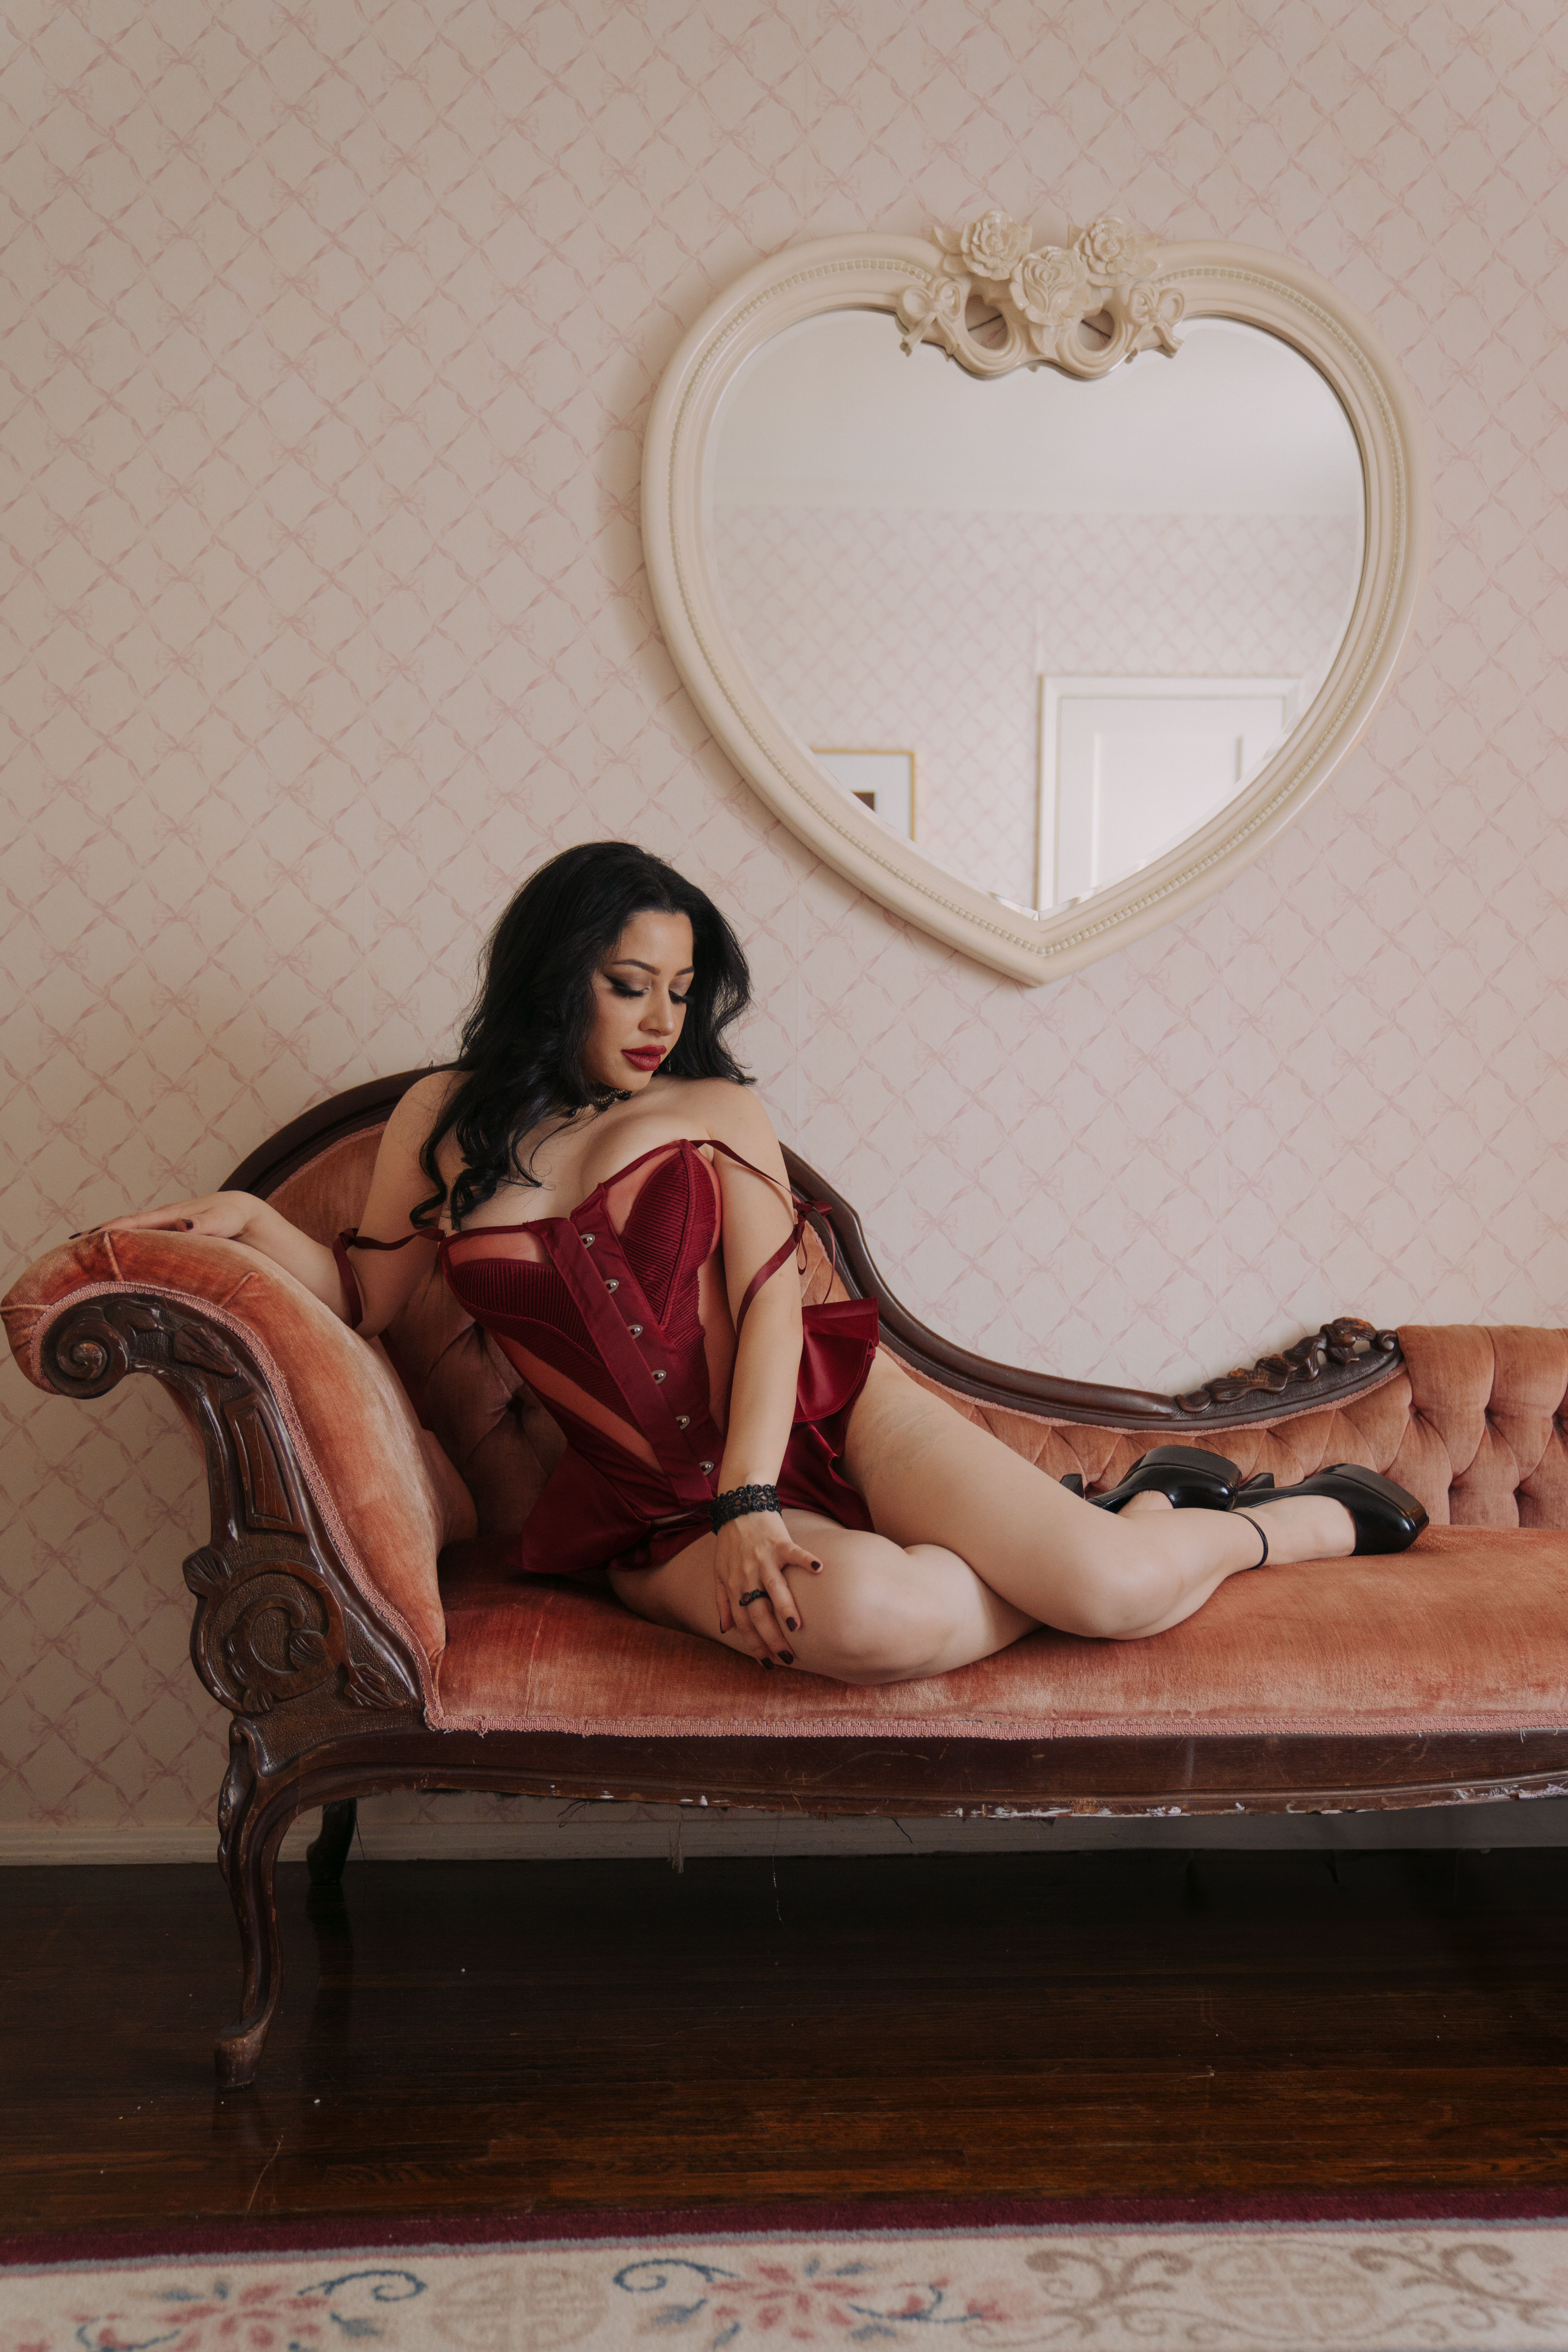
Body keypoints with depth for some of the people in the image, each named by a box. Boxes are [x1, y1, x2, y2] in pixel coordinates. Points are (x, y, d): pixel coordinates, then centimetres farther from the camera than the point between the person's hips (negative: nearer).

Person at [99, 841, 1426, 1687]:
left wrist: (753, 1490, -16)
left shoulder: (718, 1107, 9)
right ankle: (1138, 1513, -8)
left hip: (820, 1411, 1)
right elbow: (364, 1299, 13)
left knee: (1112, 1589, -21)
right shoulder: (448, 1121, 10)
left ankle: (1304, 1523, 12)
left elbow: (770, 1302, -2)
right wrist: (251, 1220, -6)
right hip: (655, 1506, -1)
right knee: (860, 1617, -36)